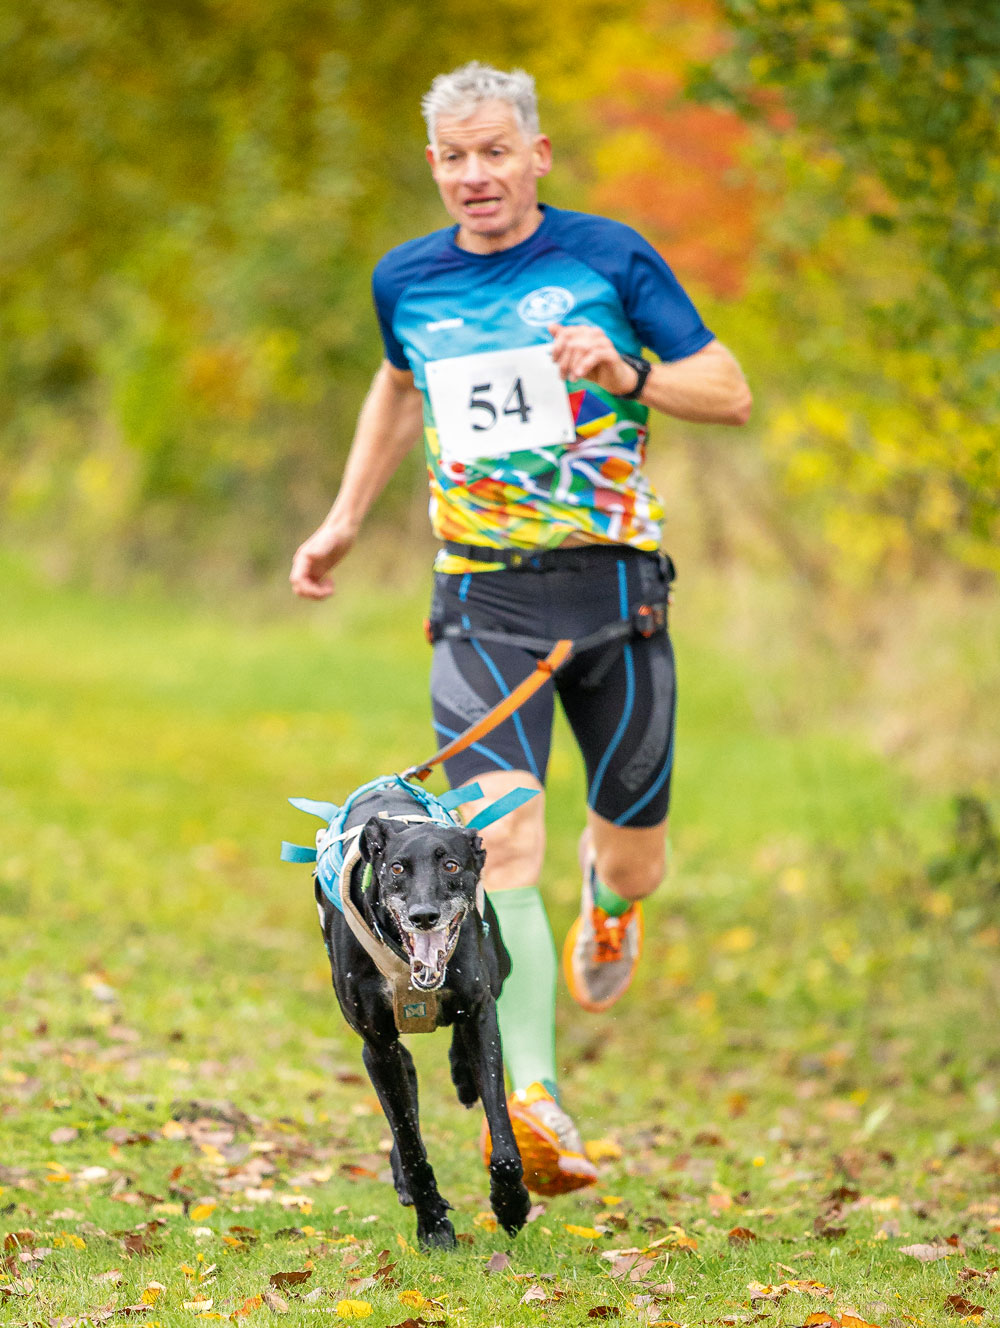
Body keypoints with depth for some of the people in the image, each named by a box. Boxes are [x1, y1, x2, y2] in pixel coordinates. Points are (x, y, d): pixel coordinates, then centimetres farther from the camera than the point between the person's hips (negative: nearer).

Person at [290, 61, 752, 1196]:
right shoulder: (406, 281, 8)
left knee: (635, 860, 8)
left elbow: (731, 393, 2)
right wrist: (345, 518, 24)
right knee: (502, 844, -19)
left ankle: (609, 888, 48)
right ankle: (532, 1102, -24)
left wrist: (627, 376, -16)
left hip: (613, 585, -1)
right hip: (483, 601, 1)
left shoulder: (608, 258, -1)